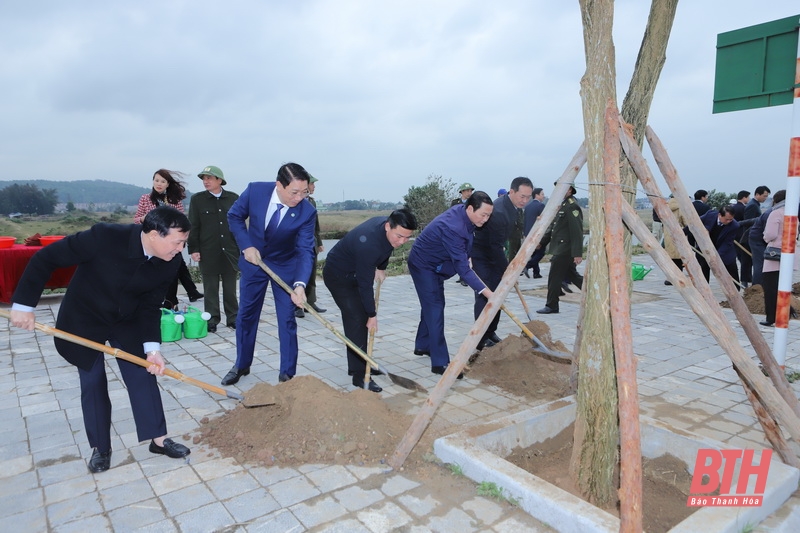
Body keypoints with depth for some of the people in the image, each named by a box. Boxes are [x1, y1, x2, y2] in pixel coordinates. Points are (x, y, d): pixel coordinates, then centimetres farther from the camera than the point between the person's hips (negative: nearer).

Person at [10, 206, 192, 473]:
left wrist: (152, 347, -21)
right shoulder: (105, 236, -35)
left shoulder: (171, 262, -21)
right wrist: (23, 304, -21)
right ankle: (100, 447, 22)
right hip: (84, 318, -3)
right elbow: (45, 258, -24)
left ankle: (159, 439, 15)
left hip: (128, 321, 3)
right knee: (92, 381, 5)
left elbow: (150, 306, -11)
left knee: (143, 376, 2)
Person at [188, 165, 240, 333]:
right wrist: (193, 249, -4)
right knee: (210, 288, 7)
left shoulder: (233, 198, 4)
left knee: (230, 288, 8)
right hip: (208, 252, 0)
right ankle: (212, 320, 16)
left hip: (231, 251, 1)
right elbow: (193, 226, 2)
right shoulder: (197, 199, 3)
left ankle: (233, 318, 19)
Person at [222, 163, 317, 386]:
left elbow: (306, 250, -26)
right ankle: (241, 365, 32)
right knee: (246, 315, 13)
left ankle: (287, 373, 13)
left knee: (287, 319, -1)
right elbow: (234, 216, -5)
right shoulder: (255, 190, -22)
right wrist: (246, 246, -17)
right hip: (253, 261, 2)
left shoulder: (307, 211, -25)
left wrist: (300, 284, -40)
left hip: (285, 266, -2)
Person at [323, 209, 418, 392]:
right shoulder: (368, 244, -39)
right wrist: (372, 314, -21)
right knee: (357, 319, -15)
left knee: (361, 317, 11)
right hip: (338, 275, -9)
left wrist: (381, 268, 4)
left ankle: (358, 365, 24)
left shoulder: (389, 227, -14)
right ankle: (359, 375, -10)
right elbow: (365, 284, -30)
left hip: (356, 272, 9)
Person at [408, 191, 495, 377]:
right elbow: (462, 267, -36)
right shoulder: (452, 227, -36)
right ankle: (440, 362, -9)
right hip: (423, 265, -10)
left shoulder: (462, 211, -8)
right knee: (435, 308, -12)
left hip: (435, 264, 10)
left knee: (432, 304, 18)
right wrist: (487, 292, -38)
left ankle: (422, 345, 34)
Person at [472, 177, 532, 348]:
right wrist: (506, 271, -19)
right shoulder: (499, 212, -30)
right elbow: (496, 246, -26)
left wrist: (506, 266, 15)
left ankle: (490, 333, 20)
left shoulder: (511, 206, 0)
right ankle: (481, 339, -3)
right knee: (485, 294, -10)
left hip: (493, 253, 9)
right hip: (481, 255, -9)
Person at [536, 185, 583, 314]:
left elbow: (577, 231, -20)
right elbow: (552, 226, 21)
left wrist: (577, 253, -23)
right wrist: (542, 242, 15)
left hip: (565, 249, -10)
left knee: (554, 277, -2)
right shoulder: (561, 204, 15)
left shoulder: (572, 206, -16)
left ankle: (551, 306, 8)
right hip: (560, 248, 10)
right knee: (571, 275, 16)